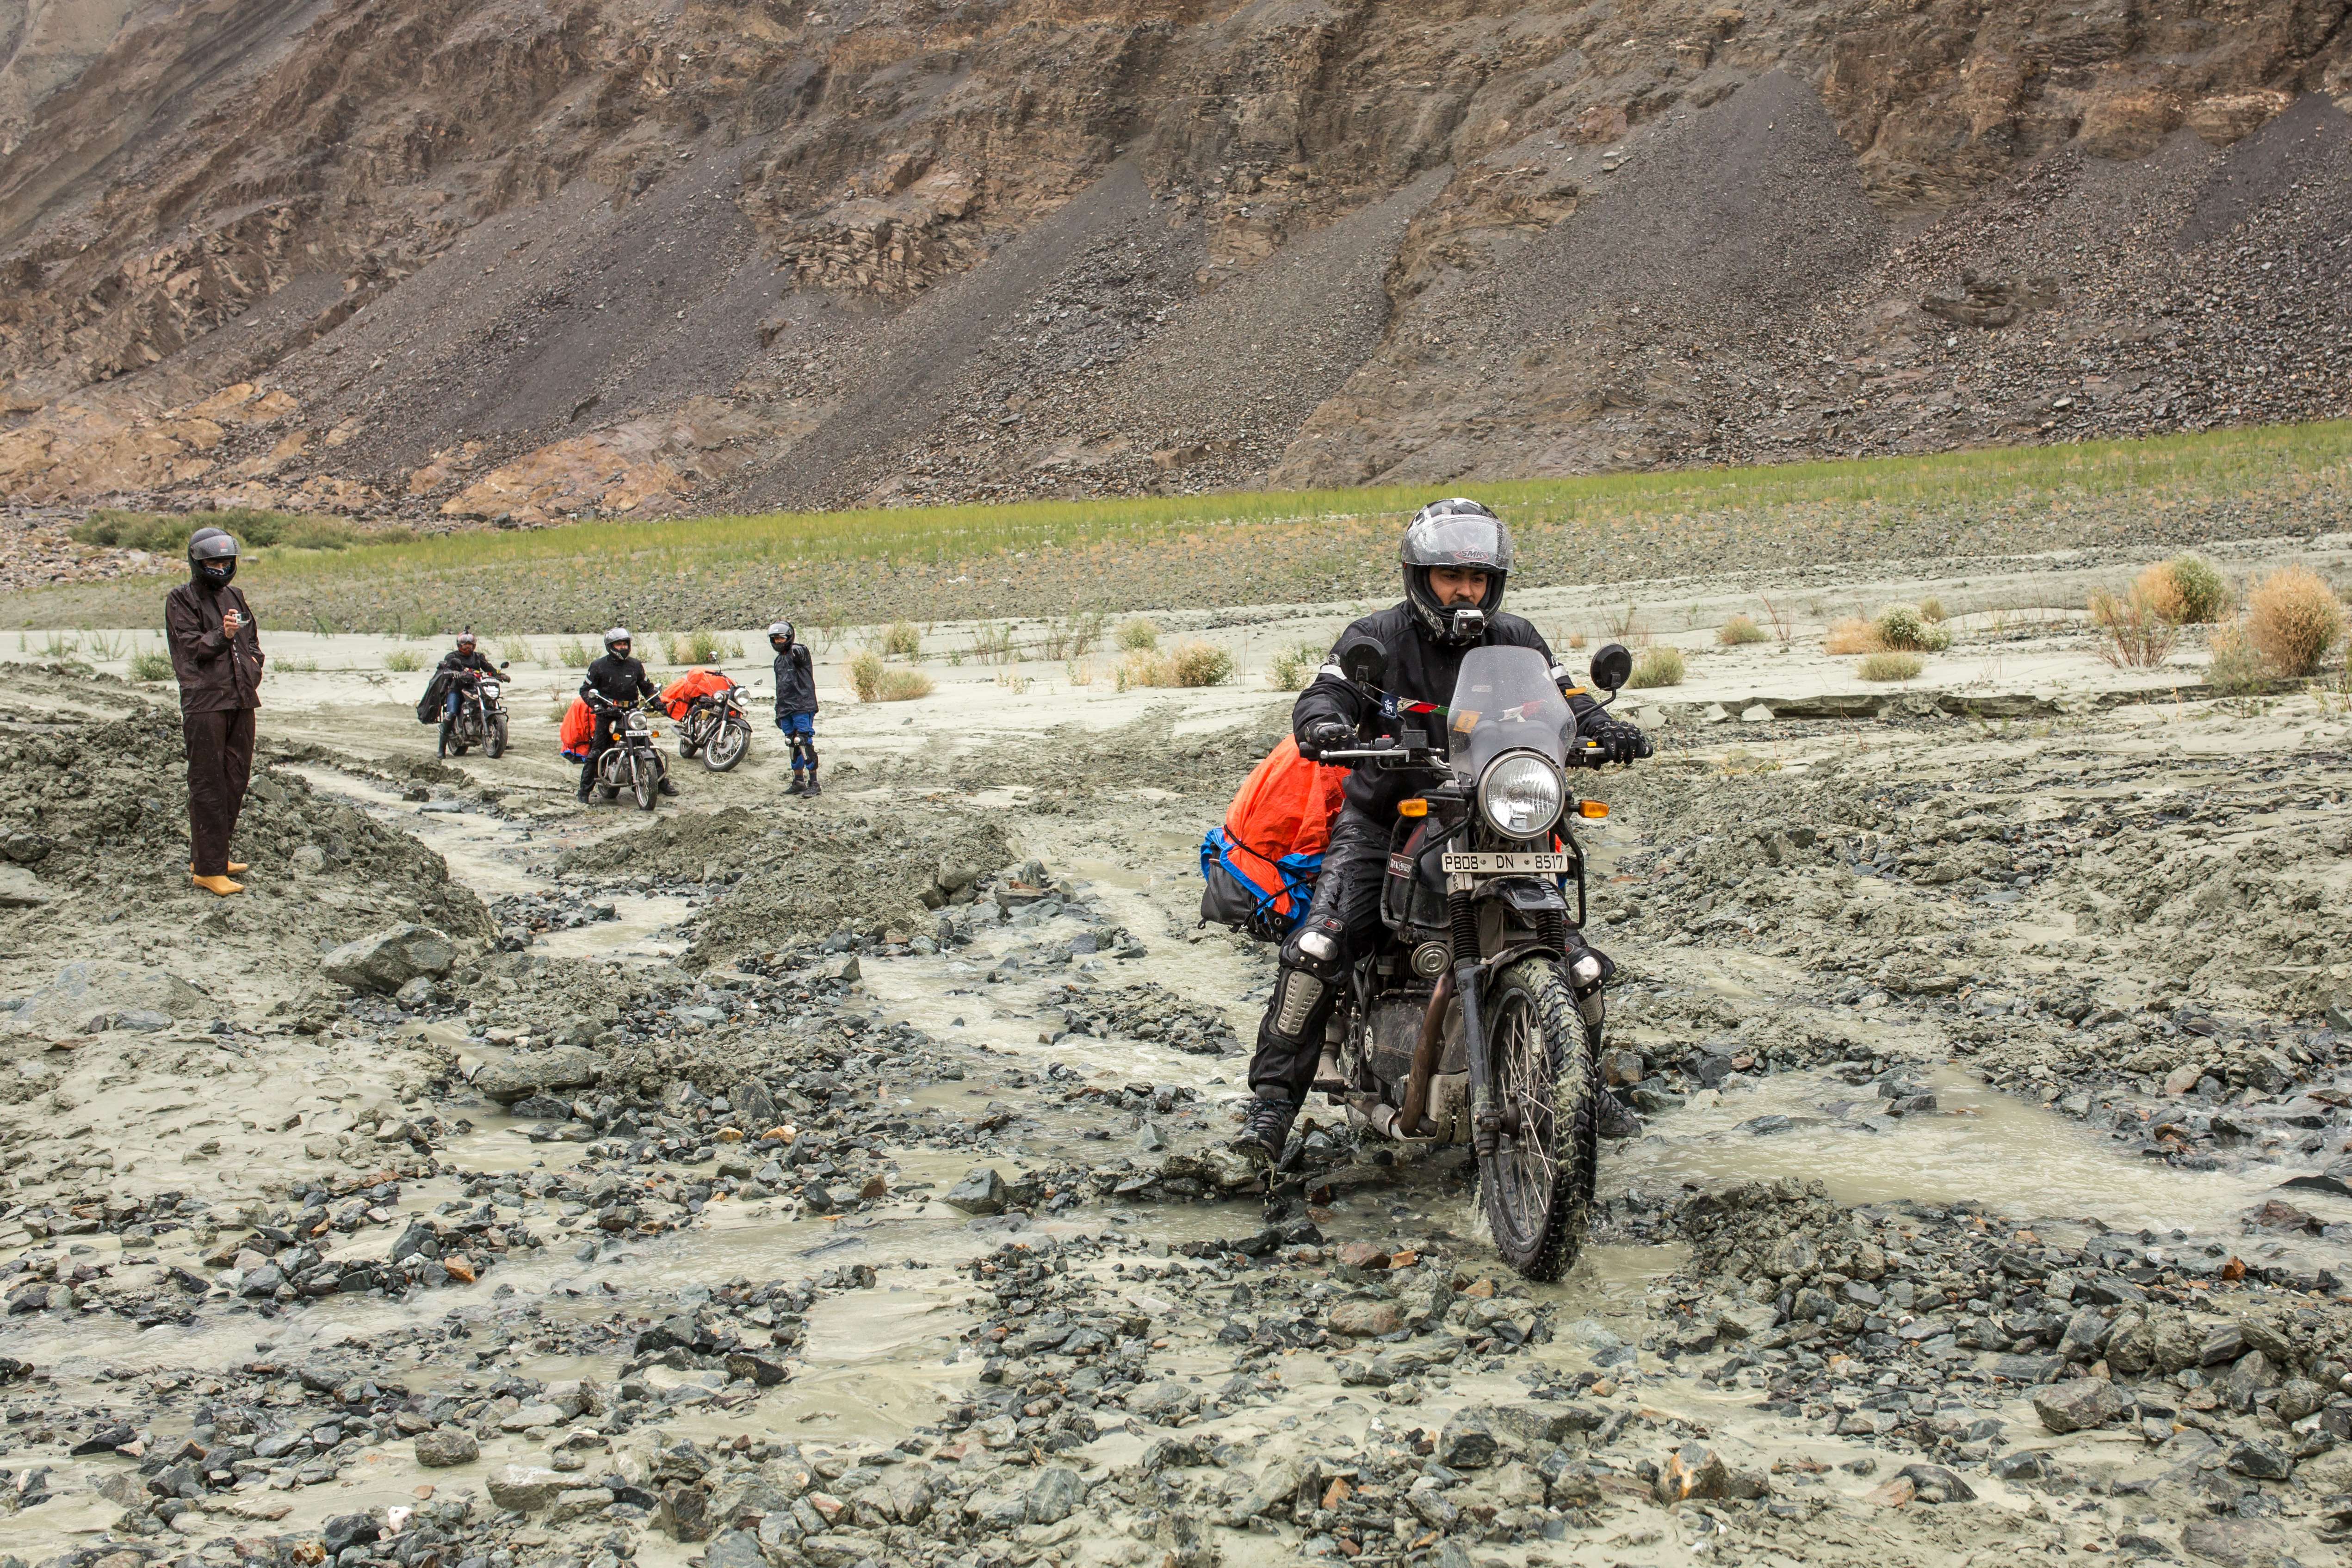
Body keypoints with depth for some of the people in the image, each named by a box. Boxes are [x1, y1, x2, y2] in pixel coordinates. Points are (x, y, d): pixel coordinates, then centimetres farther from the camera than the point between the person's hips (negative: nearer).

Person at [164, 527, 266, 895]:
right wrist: (223, 636, -28)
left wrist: (253, 662, 7)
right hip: (204, 702, -7)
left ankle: (215, 855, 24)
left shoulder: (234, 597, 17)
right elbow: (191, 647, -12)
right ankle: (207, 869, -5)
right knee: (207, 785, -7)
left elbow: (253, 639, 27)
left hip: (241, 700, 7)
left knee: (235, 780, 12)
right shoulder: (180, 600, -3)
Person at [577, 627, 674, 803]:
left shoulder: (635, 665, 12)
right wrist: (597, 705, -13)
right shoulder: (599, 666, 2)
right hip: (607, 714, -3)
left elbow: (646, 686, 21)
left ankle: (663, 781, 8)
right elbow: (586, 689, 3)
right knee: (596, 752, -8)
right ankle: (585, 790, -1)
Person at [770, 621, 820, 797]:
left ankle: (813, 784, -11)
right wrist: (778, 712, 27)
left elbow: (801, 657, -31)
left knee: (805, 744, -12)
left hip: (803, 708, -8)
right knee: (793, 746, 11)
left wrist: (799, 653, -54)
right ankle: (798, 782, 17)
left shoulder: (797, 652, -4)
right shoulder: (779, 660, 21)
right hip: (786, 710, 8)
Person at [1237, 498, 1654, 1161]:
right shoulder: (1376, 637, -2)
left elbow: (1564, 700, 6)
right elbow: (1323, 695, -13)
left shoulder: (1515, 640, 8)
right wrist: (1322, 723, -38)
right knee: (1316, 948, -22)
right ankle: (1274, 1096, -14)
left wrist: (1605, 729, -17)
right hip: (1380, 821, -3)